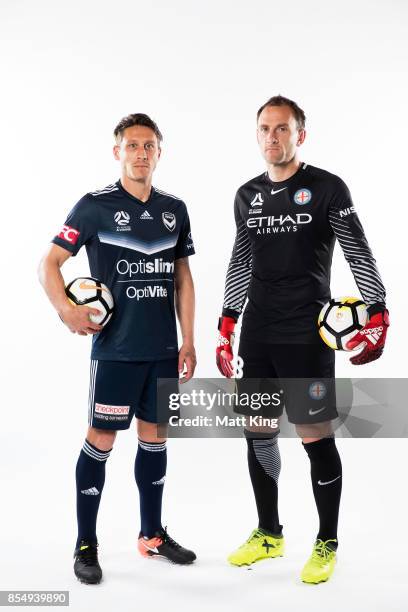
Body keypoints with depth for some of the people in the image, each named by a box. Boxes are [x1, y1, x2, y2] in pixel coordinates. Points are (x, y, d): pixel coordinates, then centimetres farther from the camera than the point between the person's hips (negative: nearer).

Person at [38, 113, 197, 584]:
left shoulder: (174, 209, 8)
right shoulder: (95, 206, -5)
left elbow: (182, 278, 13)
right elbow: (49, 263, -6)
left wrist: (188, 341, 8)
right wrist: (66, 309, -24)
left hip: (164, 349, 5)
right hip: (115, 348, -4)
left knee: (155, 435, 13)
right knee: (101, 438, 1)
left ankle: (152, 534, 29)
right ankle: (86, 544, 17)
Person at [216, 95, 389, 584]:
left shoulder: (327, 188, -4)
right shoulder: (247, 195, 11)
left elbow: (358, 254, -4)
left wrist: (377, 315, -15)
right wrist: (226, 327, 13)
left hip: (306, 337, -5)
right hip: (256, 336, 6)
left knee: (316, 438, -1)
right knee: (257, 433, 11)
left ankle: (327, 544, 18)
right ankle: (269, 535, 28)